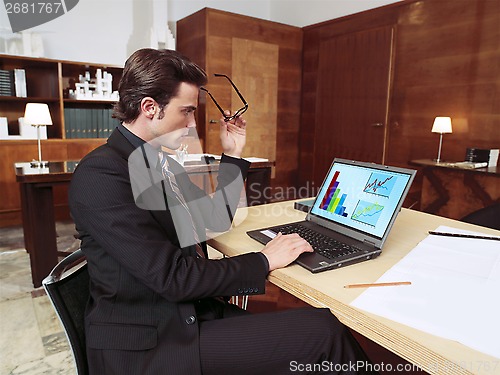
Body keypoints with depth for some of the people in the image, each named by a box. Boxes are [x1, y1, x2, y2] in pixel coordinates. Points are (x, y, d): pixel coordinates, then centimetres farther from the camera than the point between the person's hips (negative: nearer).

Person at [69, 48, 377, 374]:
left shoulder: (159, 162, 9)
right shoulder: (100, 174, -17)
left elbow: (214, 220, 18)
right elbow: (172, 277, -22)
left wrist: (233, 156, 12)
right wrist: (263, 261, -13)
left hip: (193, 313, 7)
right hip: (148, 345, -7)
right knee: (322, 331, -16)